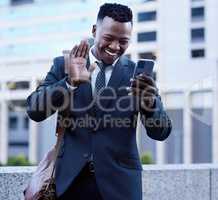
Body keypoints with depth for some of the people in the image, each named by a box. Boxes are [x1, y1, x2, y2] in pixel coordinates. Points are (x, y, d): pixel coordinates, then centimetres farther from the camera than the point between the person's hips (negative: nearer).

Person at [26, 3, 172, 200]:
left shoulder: (136, 73, 0)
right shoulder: (64, 65, 1)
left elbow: (161, 132, -6)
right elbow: (35, 111, -9)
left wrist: (151, 101, -26)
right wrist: (70, 81, -23)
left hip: (119, 180, 0)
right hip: (70, 179, 1)